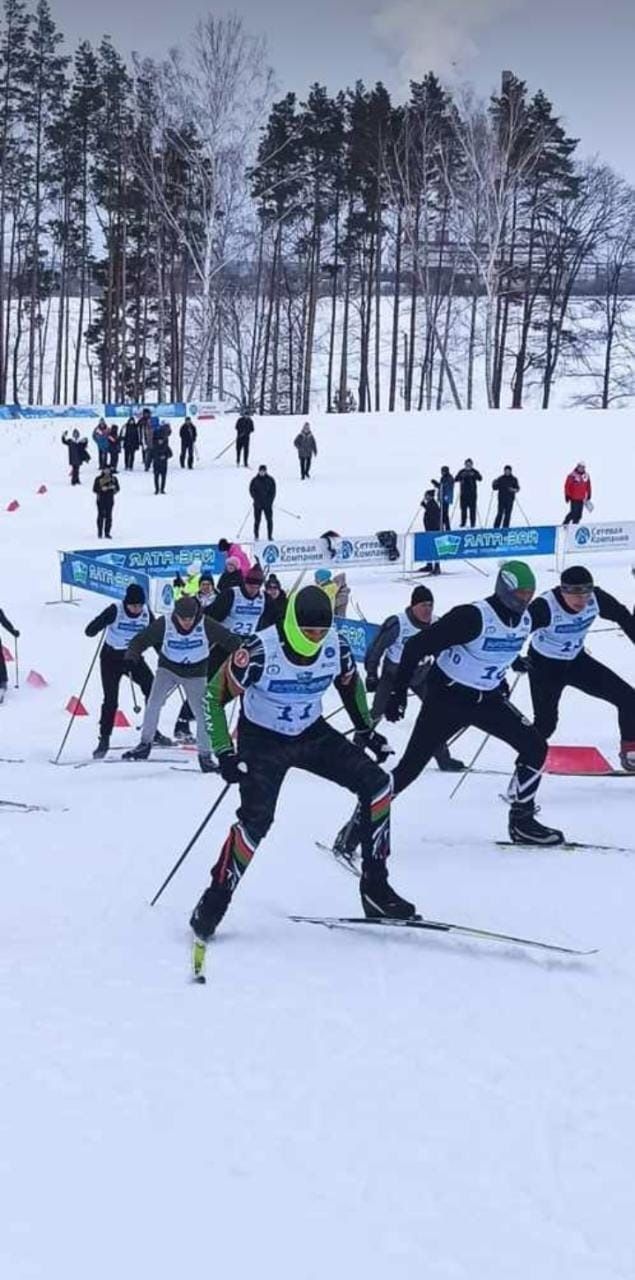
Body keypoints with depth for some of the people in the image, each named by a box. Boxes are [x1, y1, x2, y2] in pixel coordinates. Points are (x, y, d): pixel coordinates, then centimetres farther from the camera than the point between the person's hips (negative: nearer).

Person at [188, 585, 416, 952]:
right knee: (256, 821, -24)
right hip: (262, 740, -5)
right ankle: (214, 904, -7)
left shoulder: (336, 646, -14)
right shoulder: (261, 652, -28)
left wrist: (367, 730, 8)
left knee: (377, 784, -10)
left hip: (312, 734, 5)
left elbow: (350, 684, 10)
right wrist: (224, 753, -24)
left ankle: (375, 888, -1)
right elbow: (215, 695, -18)